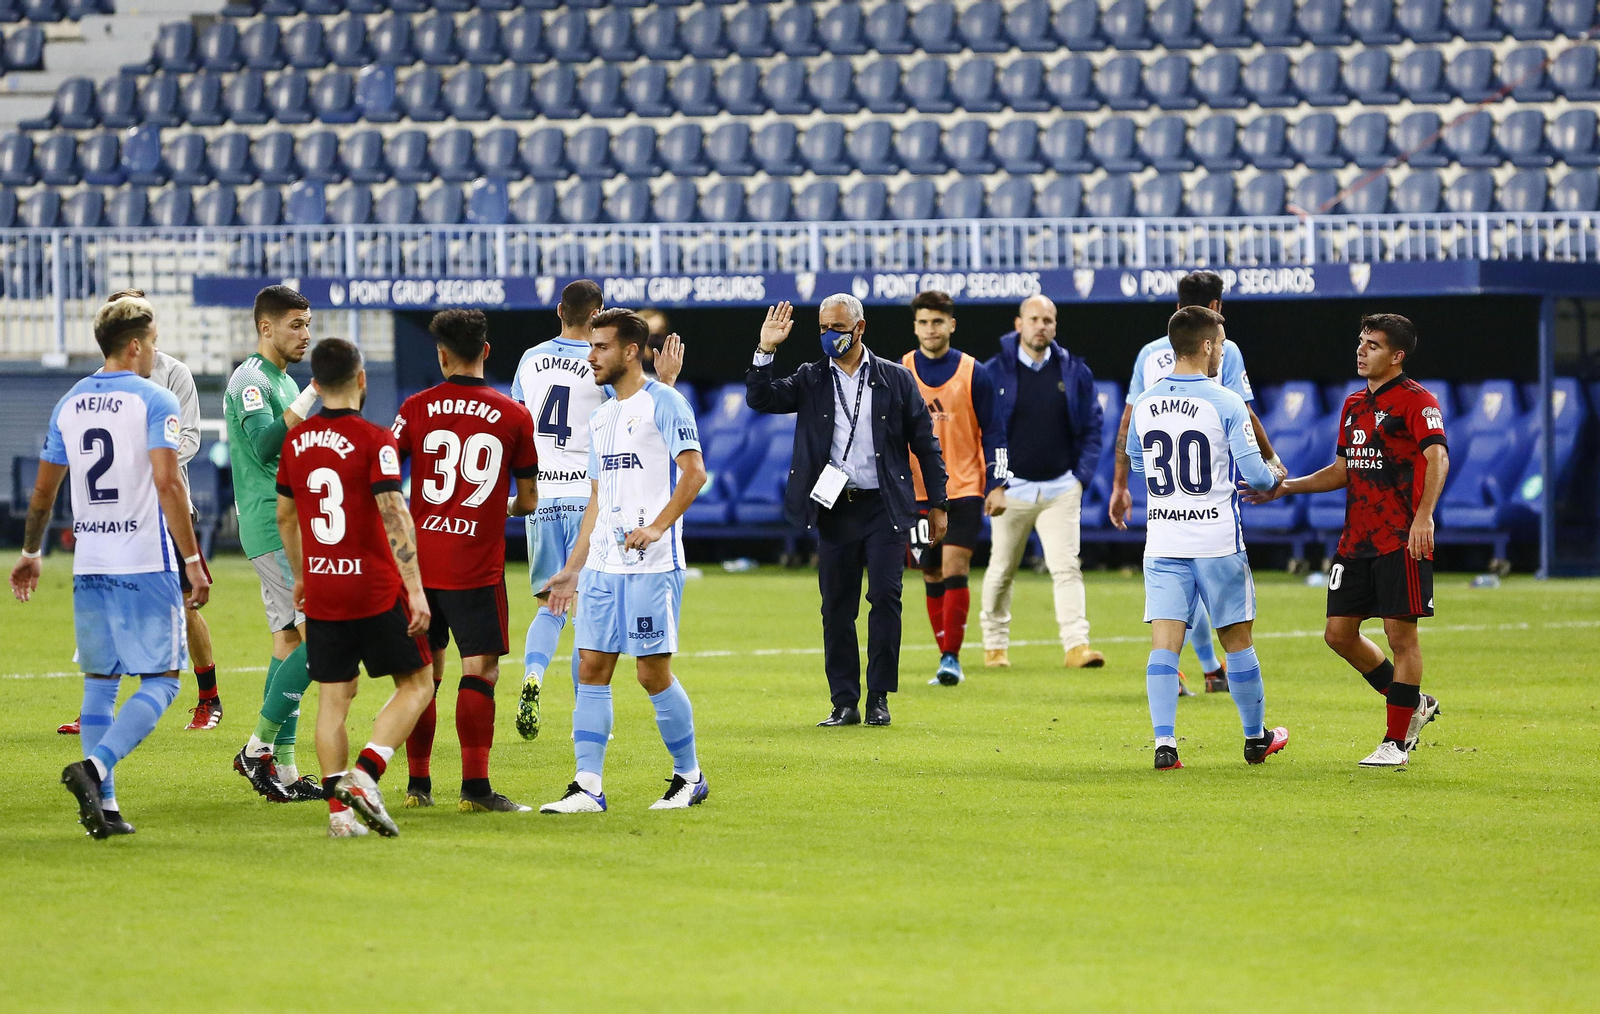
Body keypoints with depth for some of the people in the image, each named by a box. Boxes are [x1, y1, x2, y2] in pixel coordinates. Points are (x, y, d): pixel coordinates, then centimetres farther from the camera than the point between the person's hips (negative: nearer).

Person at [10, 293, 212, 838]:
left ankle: (104, 803, 5)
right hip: (146, 566, -6)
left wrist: (30, 555, 29)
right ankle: (94, 767, -20)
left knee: (100, 681, 11)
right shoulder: (155, 402, -7)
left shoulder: (70, 404, 11)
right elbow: (167, 484, -16)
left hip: (89, 566, 6)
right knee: (160, 680, -1)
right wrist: (193, 562, -14)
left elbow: (43, 491, 16)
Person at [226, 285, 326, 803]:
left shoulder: (283, 381, 20)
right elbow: (264, 445, -24)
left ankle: (282, 772, 8)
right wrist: (308, 398, -27)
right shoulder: (250, 379, -10)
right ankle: (260, 746, -9)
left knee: (289, 640, 8)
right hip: (274, 529, -10)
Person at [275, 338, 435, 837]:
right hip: (376, 589, -5)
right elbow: (394, 515, -18)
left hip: (321, 590, 5)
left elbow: (285, 515, 16)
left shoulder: (296, 441, 6)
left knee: (333, 698, 9)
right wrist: (415, 588, -18)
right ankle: (364, 774, -10)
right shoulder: (374, 439, -12)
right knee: (416, 683, 8)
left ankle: (338, 807, 2)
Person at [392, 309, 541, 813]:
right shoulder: (514, 416, -2)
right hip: (477, 563, -3)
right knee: (480, 670, -1)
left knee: (424, 671, 12)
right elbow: (528, 500, 6)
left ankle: (418, 784, 15)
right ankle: (474, 787, -8)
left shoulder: (417, 408, 1)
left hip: (418, 558, 3)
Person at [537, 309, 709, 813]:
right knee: (592, 668, 2)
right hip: (603, 564, 8)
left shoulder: (662, 402, -5)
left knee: (654, 672, -5)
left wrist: (656, 527, -24)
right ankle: (588, 786, 2)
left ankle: (690, 776, 11)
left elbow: (694, 472, -14)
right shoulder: (600, 417, 19)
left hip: (653, 564, -8)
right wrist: (573, 569, 21)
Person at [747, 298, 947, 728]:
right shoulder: (812, 379, 8)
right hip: (834, 508, 2)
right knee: (836, 607, 2)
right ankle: (844, 703, 7)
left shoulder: (896, 379, 4)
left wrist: (936, 504, 4)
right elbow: (760, 399, -2)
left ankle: (879, 698, 0)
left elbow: (925, 443, 7)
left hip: (885, 508, -2)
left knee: (885, 597, -8)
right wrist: (766, 350, -14)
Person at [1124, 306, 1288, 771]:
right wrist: (1273, 479, 13)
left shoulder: (1145, 404, 2)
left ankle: (1164, 742, -14)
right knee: (1237, 640, 12)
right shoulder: (1225, 404, -11)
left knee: (1164, 644, -2)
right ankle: (1256, 737, 25)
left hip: (1163, 543, 3)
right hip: (1217, 540, -3)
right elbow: (1255, 473, -10)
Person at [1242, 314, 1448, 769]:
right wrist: (1285, 487, 20)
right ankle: (1413, 703, 24)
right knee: (1339, 632, 6)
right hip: (1356, 540, 8)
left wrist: (1423, 516, -34)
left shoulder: (1415, 400, -8)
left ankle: (1396, 741, 2)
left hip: (1400, 542, -8)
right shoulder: (1354, 405, 17)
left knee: (1400, 632, -6)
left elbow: (1437, 458, -21)